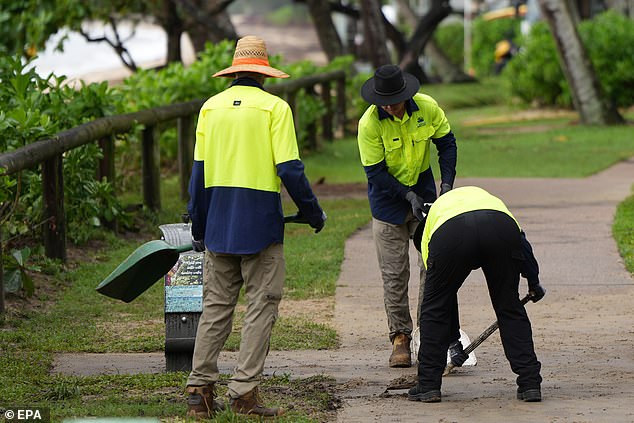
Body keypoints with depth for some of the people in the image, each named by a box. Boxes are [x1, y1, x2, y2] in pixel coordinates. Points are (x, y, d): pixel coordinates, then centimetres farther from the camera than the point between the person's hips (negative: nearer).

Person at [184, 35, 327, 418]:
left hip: (218, 224, 4)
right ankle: (244, 392, -2)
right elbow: (289, 170, -10)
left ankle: (200, 390, 9)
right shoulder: (274, 107, -6)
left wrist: (199, 229, 16)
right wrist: (314, 214, 3)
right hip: (260, 222, -4)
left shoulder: (211, 107, 6)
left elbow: (199, 171, 7)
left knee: (216, 306, 11)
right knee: (261, 306, 3)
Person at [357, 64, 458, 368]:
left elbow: (446, 143, -2)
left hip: (423, 189, 2)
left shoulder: (427, 107, -16)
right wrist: (408, 196, -24)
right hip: (388, 198, -2)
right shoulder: (369, 123, -23)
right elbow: (375, 172, -18)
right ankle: (400, 338, 7)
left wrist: (447, 184, -12)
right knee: (394, 274, -1)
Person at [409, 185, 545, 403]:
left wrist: (453, 336, 49)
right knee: (510, 308, 19)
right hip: (501, 228, 2)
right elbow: (520, 240, 28)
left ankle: (428, 385, 23)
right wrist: (534, 281, 34)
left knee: (434, 308, 20)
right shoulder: (483, 195, 45)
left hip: (451, 236, -1)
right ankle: (530, 383, 17)